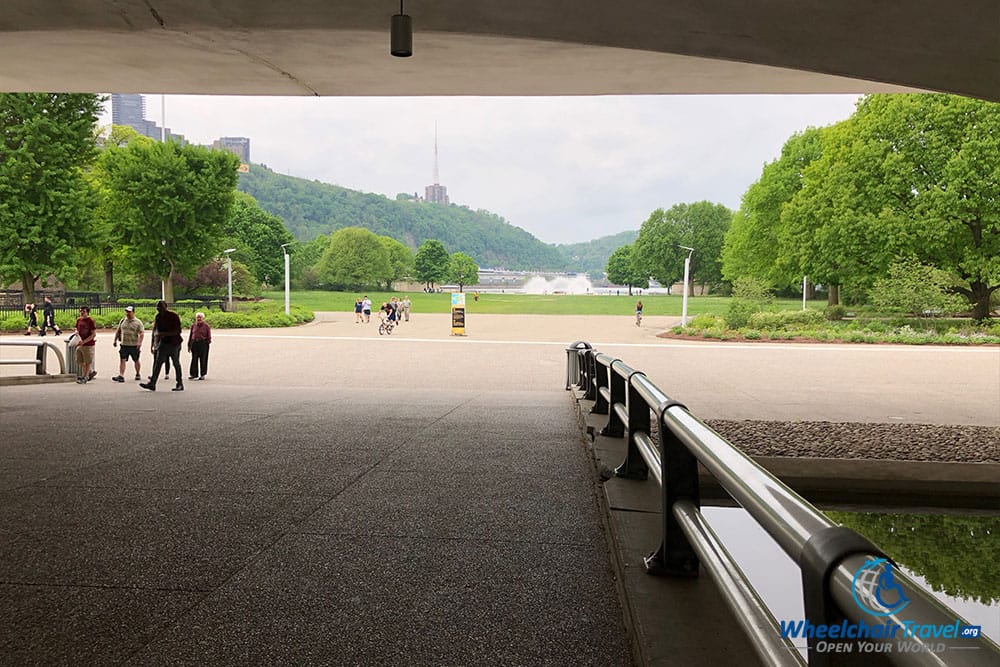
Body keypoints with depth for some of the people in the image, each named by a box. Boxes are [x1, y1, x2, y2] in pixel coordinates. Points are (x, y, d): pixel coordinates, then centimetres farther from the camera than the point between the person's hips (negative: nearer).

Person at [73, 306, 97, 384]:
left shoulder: (90, 321, -11)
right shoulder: (78, 320, 9)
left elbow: (94, 334, -15)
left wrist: (84, 341, -21)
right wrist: (76, 332, -2)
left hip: (88, 345, -7)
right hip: (80, 345, 7)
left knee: (87, 362, 1)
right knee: (80, 362, 11)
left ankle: (85, 377, 9)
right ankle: (91, 372, 28)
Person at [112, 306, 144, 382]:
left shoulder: (138, 322, -3)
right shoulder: (122, 321, 11)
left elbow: (141, 333, -10)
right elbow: (118, 331, 19)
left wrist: (139, 342, -23)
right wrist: (115, 340, 13)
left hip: (134, 345, -3)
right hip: (124, 344, 3)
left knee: (136, 361, 11)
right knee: (122, 360, -8)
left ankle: (138, 374, 28)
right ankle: (121, 376, -13)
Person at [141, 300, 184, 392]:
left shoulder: (174, 316, -12)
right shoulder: (158, 316, 6)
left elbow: (178, 331, -16)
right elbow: (155, 329, 15)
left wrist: (164, 334, -23)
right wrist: (156, 334, -7)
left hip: (174, 343, -6)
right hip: (163, 342, 6)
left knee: (176, 363, 1)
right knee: (158, 362, -1)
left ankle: (180, 384, 8)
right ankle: (152, 383, -3)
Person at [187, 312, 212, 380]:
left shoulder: (206, 326, 1)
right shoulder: (193, 325, 9)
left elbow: (209, 336, 3)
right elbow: (190, 335, 14)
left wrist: (208, 341, -13)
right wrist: (189, 345, 12)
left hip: (203, 344, -2)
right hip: (194, 343, 2)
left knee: (203, 359, 4)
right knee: (194, 359, -1)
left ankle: (202, 374, 14)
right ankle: (193, 374, 2)